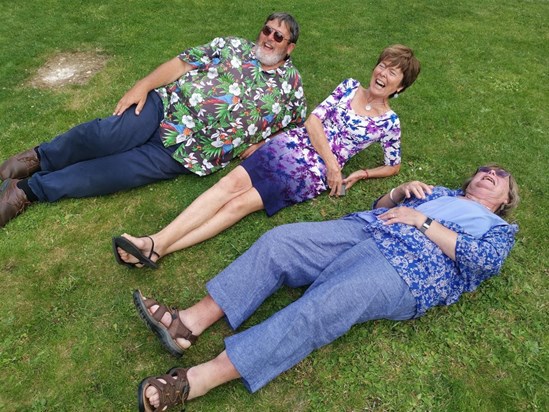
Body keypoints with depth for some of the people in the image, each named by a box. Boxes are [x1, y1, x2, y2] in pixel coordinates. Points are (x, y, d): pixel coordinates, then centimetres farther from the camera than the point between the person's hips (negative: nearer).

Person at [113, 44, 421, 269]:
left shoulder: (389, 123, 7)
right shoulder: (350, 86, 13)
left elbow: (394, 166, 17)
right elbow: (314, 120, 5)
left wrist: (360, 175, 1)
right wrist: (332, 162, -7)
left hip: (313, 175, -3)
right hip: (290, 146, 4)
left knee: (240, 204, -20)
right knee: (232, 182, -19)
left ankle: (158, 250, -25)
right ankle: (154, 241, -23)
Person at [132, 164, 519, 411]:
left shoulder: (499, 229, 22)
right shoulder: (439, 193, 35)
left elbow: (484, 259, -2)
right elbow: (380, 207, 29)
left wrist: (422, 220, -5)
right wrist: (401, 191, 10)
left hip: (405, 271, -5)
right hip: (362, 230, 6)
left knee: (316, 311, -29)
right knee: (279, 240, -19)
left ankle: (196, 380, -34)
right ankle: (190, 322, -23)